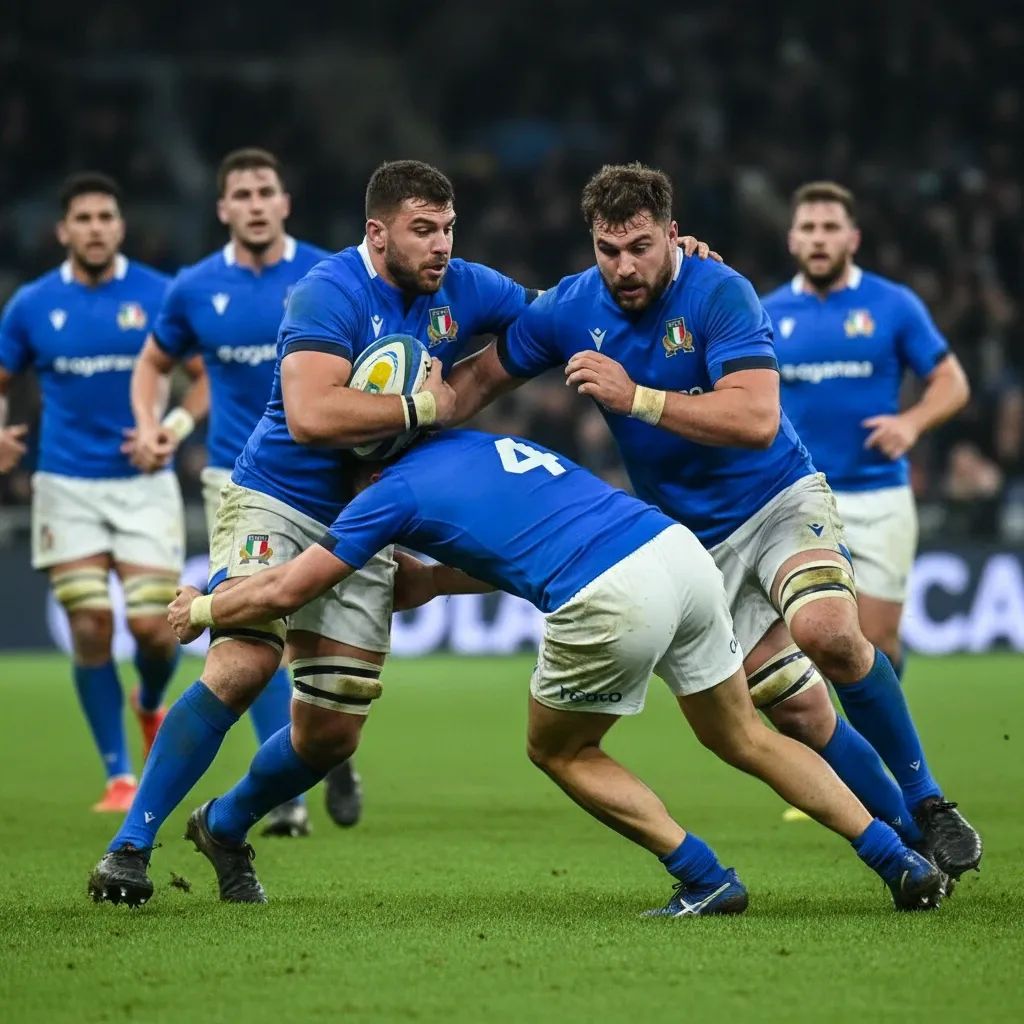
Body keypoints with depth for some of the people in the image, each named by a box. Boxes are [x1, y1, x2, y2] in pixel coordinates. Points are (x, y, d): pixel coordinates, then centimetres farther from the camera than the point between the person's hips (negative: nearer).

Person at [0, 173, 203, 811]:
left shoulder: (161, 296, -2)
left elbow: (209, 374, 3)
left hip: (145, 483, -1)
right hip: (68, 487, 1)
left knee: (152, 625, -8)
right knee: (91, 627, -6)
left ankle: (151, 706, 29)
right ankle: (120, 776, 4)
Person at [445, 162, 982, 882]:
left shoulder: (719, 294, -20)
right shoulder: (570, 310, -6)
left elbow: (757, 419, -32)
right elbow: (481, 376, 11)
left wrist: (635, 397, -33)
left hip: (781, 498, -4)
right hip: (696, 544, 4)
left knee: (827, 632, -31)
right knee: (797, 710, -7)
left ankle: (926, 802, -14)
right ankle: (905, 839, 9)